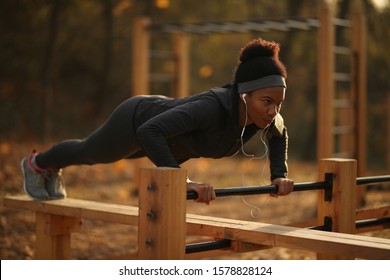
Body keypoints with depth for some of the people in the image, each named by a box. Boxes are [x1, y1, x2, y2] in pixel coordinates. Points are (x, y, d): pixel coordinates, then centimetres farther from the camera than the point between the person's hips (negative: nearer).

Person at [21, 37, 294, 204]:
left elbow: (279, 134, 0)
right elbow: (149, 132, -49)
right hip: (137, 121, -6)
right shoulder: (212, 107, -46)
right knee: (89, 153, 25)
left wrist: (279, 175, -12)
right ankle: (37, 163, 57)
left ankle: (53, 168, 65)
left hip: (165, 130, 7)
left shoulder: (264, 111, -25)